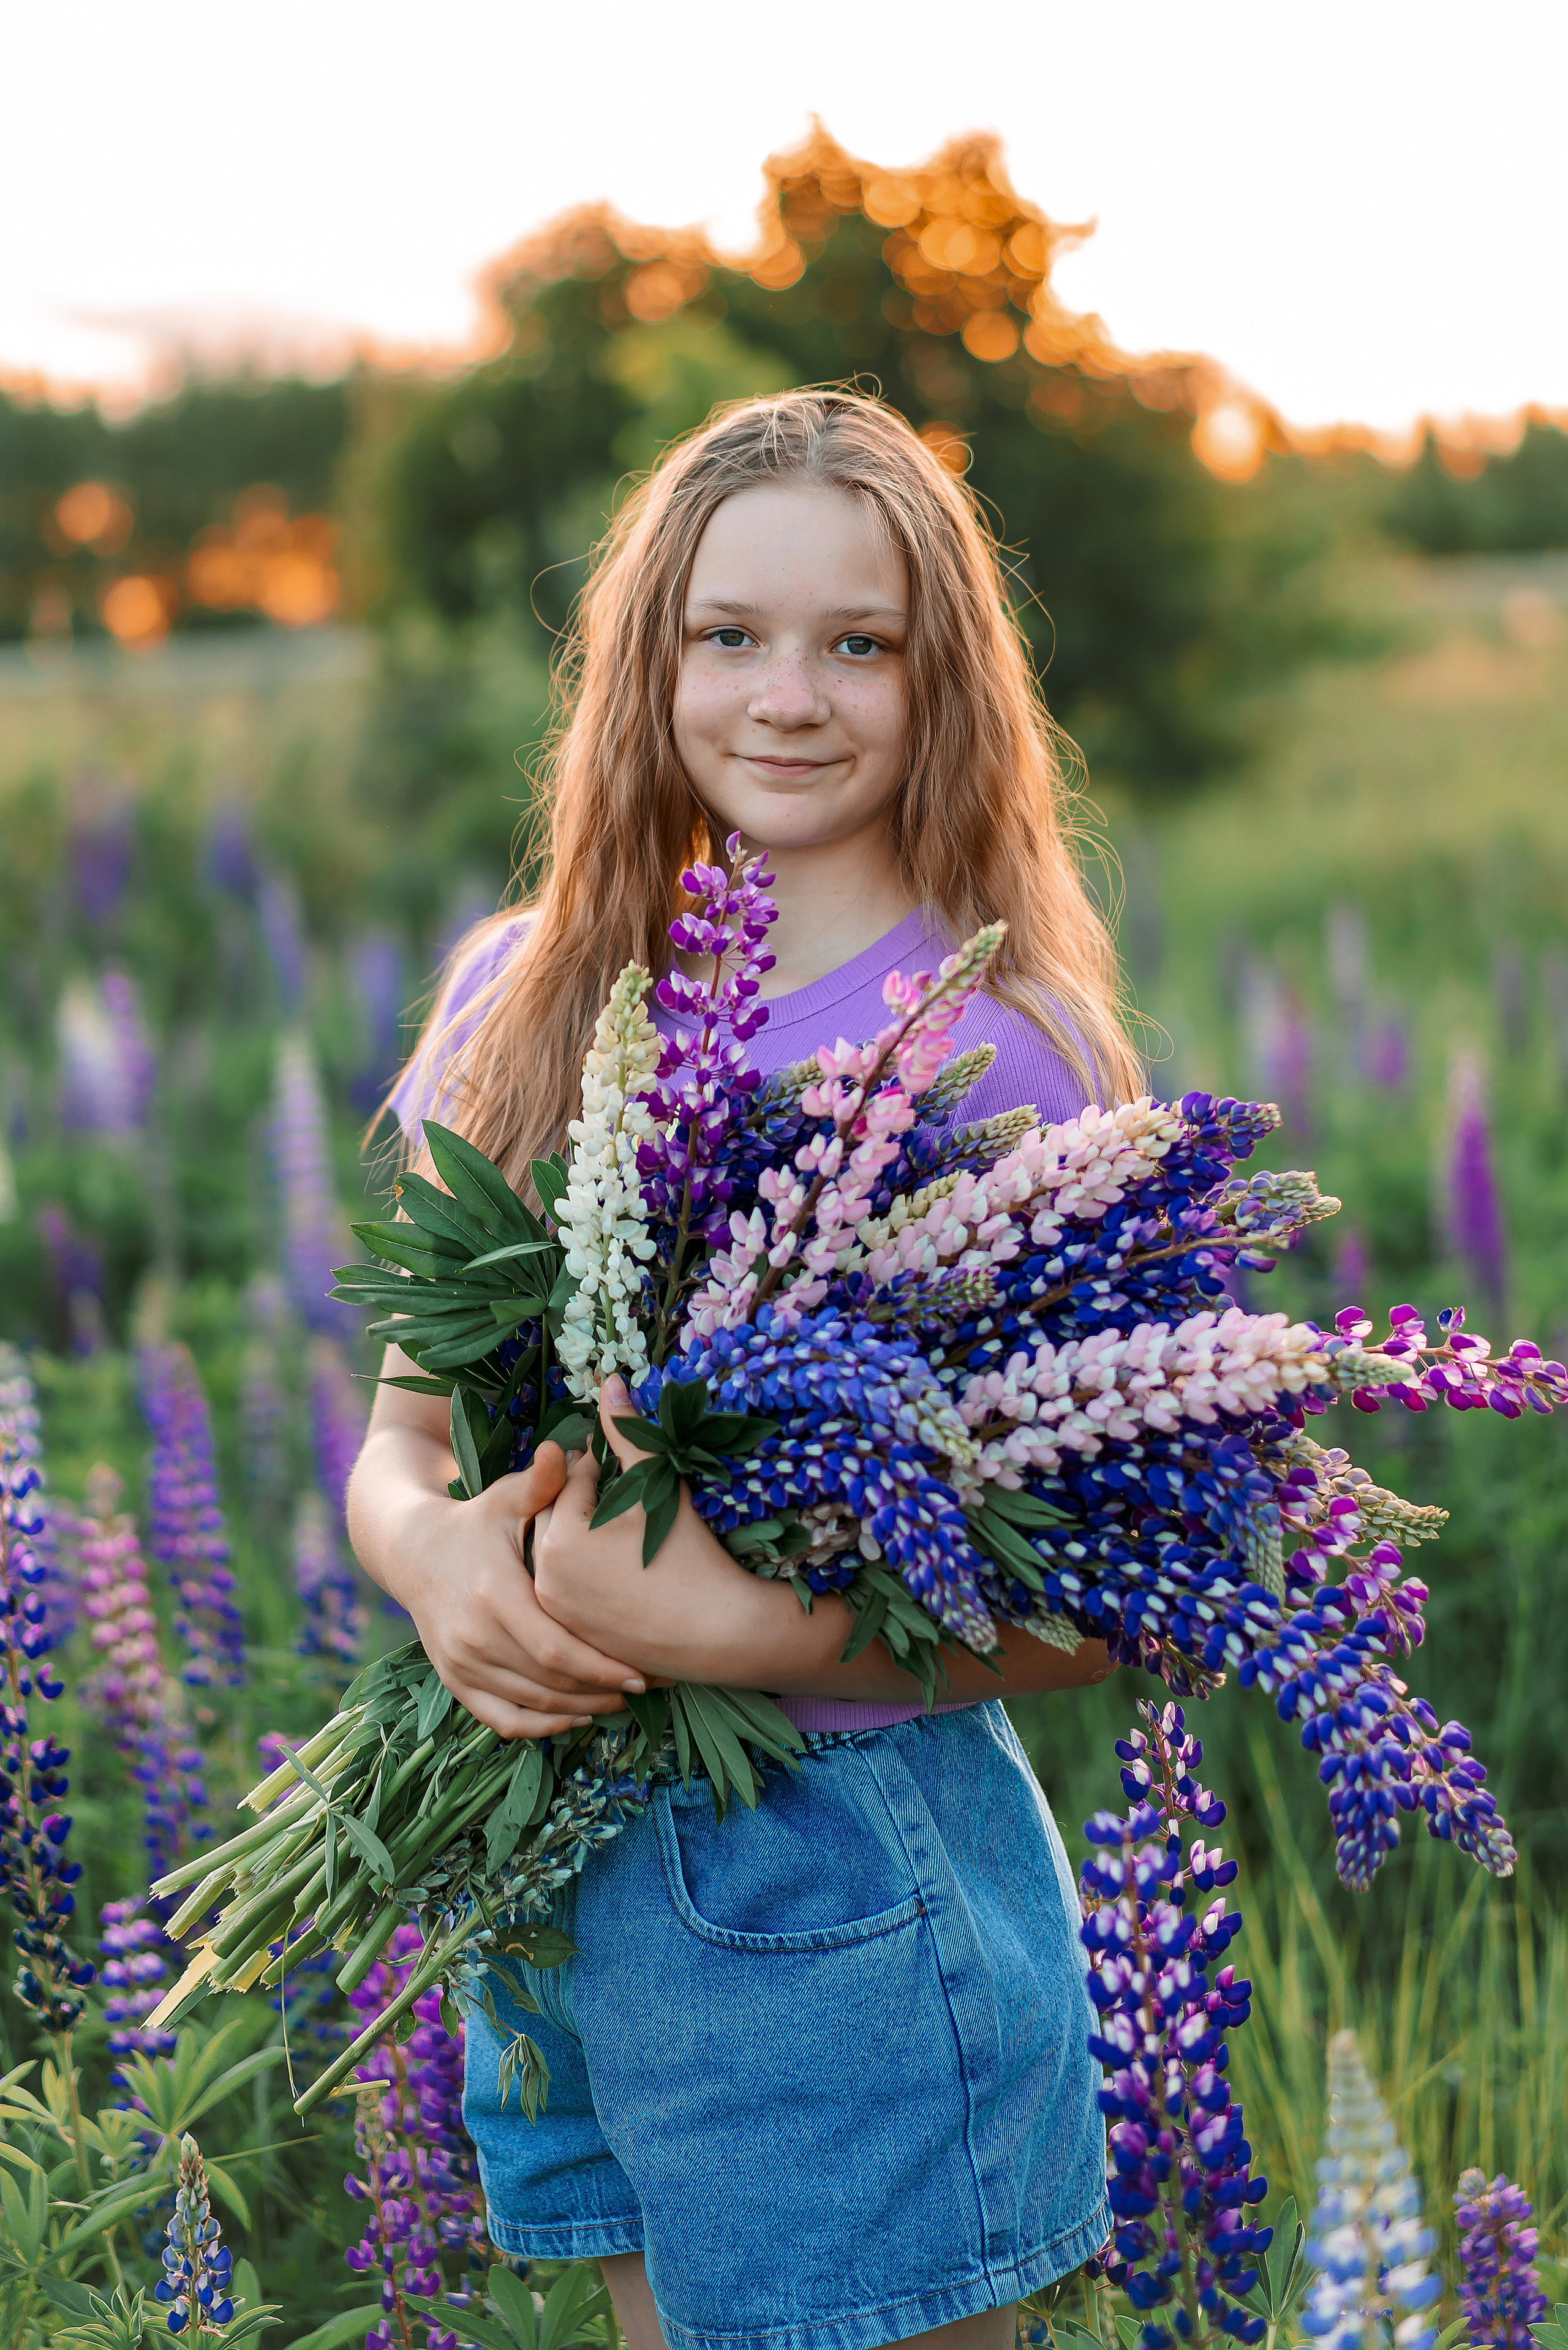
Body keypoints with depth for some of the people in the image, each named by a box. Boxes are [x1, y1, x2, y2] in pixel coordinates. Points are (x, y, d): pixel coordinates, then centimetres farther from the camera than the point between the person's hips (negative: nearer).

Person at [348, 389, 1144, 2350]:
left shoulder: (995, 1049, -12)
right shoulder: (523, 998, 4)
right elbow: (397, 1434, 9)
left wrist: (726, 1629, -24)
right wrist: (428, 1550, -15)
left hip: (852, 1879, -5)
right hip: (557, 1879, 5)